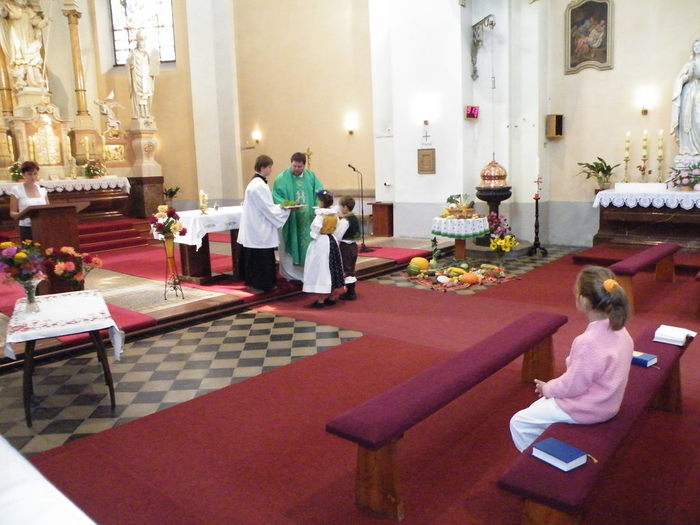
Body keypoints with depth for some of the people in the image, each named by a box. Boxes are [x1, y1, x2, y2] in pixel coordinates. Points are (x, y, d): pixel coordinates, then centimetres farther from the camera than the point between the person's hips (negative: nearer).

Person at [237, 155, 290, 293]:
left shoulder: (257, 182, 13)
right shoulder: (259, 185, -19)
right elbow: (268, 209, -19)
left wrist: (280, 207, 8)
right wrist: (285, 209, -9)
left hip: (257, 228, 10)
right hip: (259, 230, -10)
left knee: (260, 258, 14)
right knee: (261, 258, -1)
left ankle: (265, 284, 22)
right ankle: (259, 285, 7)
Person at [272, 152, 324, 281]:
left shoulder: (312, 177, 7)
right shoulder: (282, 178, -3)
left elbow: (320, 193, 5)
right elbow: (276, 196, -6)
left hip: (307, 219, 3)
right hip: (290, 219, -3)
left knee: (308, 245, 6)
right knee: (291, 246, 2)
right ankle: (290, 274, 12)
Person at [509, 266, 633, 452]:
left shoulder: (588, 342, -33)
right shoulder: (619, 331, -5)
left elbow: (572, 385, -24)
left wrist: (546, 388, -5)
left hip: (586, 410, -9)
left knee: (519, 422, 3)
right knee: (536, 408, 28)